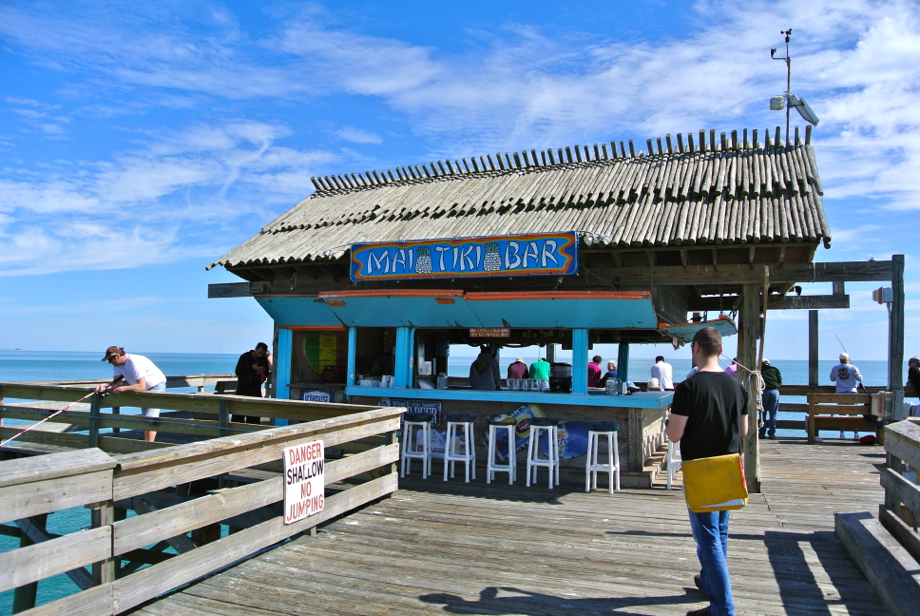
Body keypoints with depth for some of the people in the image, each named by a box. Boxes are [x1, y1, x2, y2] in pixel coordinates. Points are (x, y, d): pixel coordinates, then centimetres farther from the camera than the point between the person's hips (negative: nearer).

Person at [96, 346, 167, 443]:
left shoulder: (134, 363, -33)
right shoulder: (117, 365, -5)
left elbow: (141, 386, -38)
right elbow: (116, 383, -7)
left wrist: (122, 389, -37)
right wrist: (105, 387, -26)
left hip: (156, 386, -10)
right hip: (145, 389, 10)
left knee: (150, 416, -17)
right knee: (145, 417, 15)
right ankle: (146, 442, 24)